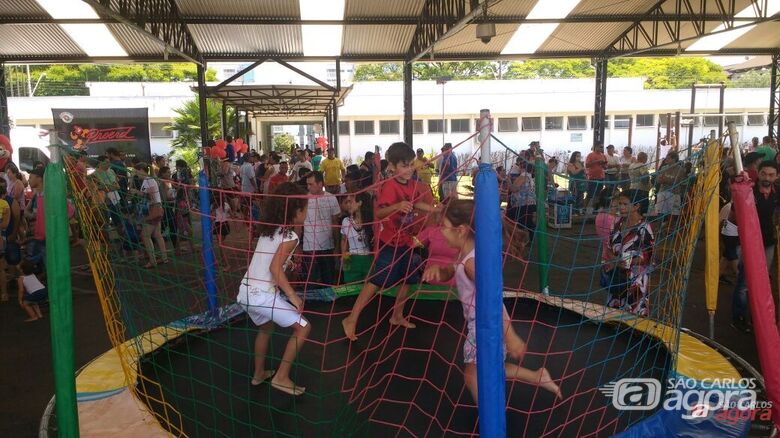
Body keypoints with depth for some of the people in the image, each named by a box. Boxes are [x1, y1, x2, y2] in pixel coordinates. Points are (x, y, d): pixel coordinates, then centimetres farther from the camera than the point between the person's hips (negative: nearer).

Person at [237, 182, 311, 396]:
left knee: (266, 328, 32)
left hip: (246, 291, 9)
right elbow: (275, 268, -21)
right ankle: (281, 377, 4)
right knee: (303, 328, 2)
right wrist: (293, 297, -17)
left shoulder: (268, 230, 10)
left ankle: (259, 374, 43)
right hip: (263, 295, -8)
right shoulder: (290, 236, -12)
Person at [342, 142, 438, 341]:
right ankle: (351, 319, -4)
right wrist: (396, 206, -49)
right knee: (376, 281, -9)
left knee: (406, 279, 15)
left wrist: (435, 210, 9)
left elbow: (418, 205, 21)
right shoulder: (389, 186, -21)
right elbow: (378, 213, -33)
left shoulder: (413, 185, 4)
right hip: (390, 243, -8)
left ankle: (397, 316, 33)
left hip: (405, 241, 8)